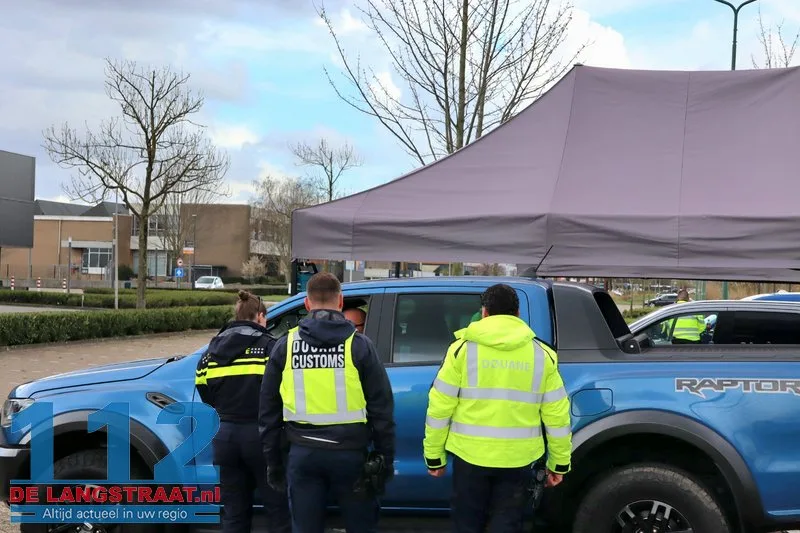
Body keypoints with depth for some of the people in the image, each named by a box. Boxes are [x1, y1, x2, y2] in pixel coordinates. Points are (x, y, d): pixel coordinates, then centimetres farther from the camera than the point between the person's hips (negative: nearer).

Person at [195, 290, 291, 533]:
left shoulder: (214, 347, 10)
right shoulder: (268, 345, -6)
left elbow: (204, 389, 9)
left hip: (225, 434, 5)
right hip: (259, 433, -5)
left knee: (233, 513, 13)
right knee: (278, 509, 4)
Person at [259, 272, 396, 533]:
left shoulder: (285, 346, 3)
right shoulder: (358, 345, -3)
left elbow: (269, 411, 7)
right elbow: (381, 409, -3)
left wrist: (273, 461, 16)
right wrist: (386, 458, 6)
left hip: (303, 453, 1)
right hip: (349, 452, -1)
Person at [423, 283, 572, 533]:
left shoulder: (464, 348, -3)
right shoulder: (542, 354, 2)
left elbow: (440, 408, -3)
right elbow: (557, 415, 4)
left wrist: (434, 455, 6)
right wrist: (559, 463, 13)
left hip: (471, 456, -1)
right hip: (518, 459, 1)